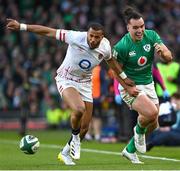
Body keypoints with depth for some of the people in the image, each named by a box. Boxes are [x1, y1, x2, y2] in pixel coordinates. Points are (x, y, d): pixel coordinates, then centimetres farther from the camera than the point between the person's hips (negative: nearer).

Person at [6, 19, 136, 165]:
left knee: (84, 128, 3)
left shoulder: (105, 47, -13)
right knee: (79, 109, -34)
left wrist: (124, 79, 21)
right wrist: (22, 26, -22)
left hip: (85, 83, 4)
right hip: (66, 80, -4)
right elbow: (48, 32, -21)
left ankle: (65, 153, 30)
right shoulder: (76, 37, -27)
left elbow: (111, 60, 11)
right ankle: (75, 137, -2)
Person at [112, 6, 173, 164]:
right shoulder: (121, 47, -20)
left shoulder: (151, 36, -8)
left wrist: (162, 52, -30)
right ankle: (139, 131, 6)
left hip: (148, 84, 6)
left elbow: (169, 58, -8)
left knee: (153, 125, 9)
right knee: (151, 112, -29)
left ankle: (130, 150, 32)